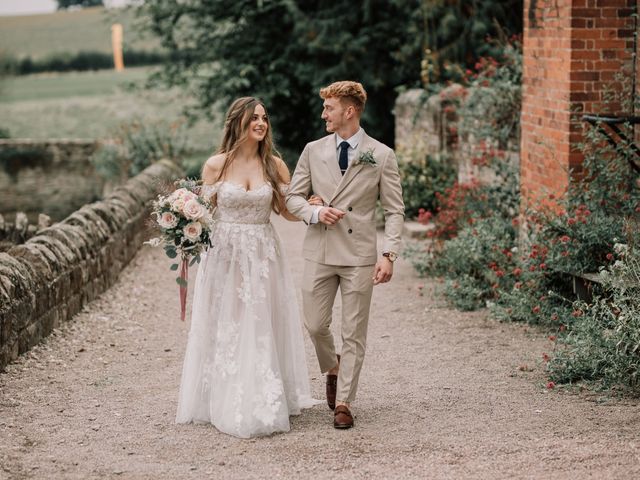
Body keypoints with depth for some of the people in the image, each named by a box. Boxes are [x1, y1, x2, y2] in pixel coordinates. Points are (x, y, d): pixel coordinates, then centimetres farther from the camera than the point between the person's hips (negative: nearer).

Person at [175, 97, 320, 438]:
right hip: (224, 255, -1)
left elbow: (288, 211, 5)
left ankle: (264, 404, 14)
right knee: (225, 330, 4)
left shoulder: (274, 165, 2)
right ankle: (227, 404, 14)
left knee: (262, 330, 4)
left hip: (263, 256, 1)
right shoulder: (216, 165, -3)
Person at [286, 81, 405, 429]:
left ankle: (343, 402, 12)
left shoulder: (381, 156, -1)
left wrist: (389, 254, -11)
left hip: (360, 256, -2)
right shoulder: (313, 151, 6)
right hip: (319, 253, 2)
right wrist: (314, 212, -10)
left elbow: (394, 210, -1)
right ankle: (332, 368, 35)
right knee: (315, 325, 4)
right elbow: (293, 197, 11)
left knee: (354, 334, 3)